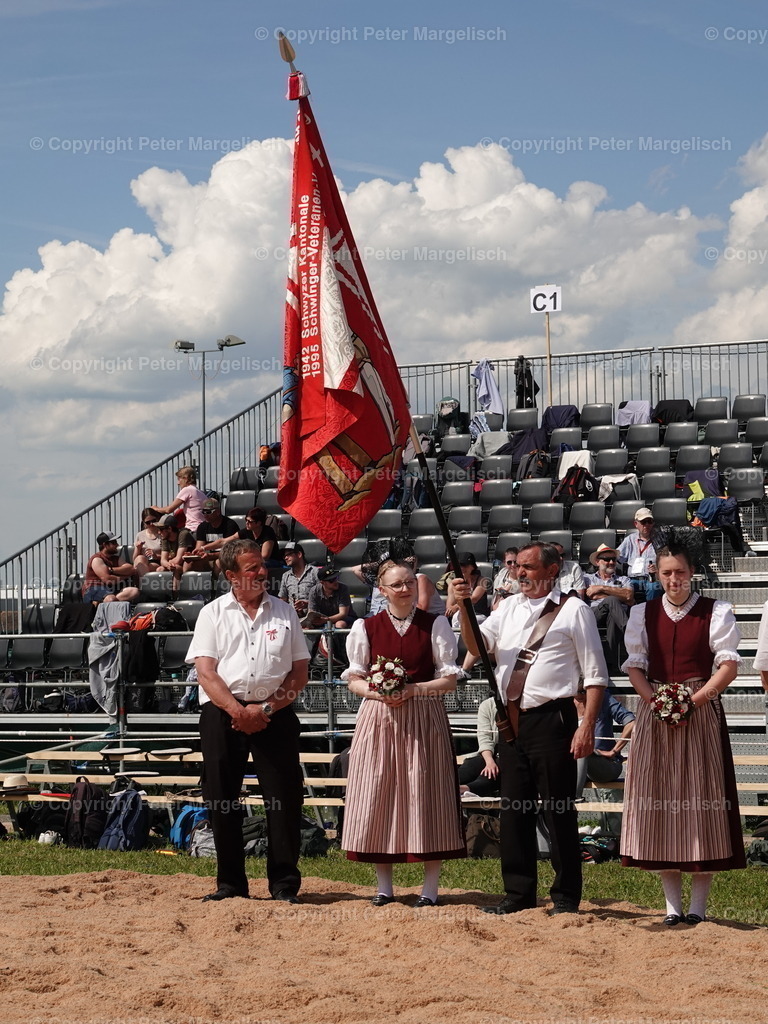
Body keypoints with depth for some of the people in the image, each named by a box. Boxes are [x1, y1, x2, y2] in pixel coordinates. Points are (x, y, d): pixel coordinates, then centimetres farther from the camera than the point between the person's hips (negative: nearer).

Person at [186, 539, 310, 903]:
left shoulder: (284, 613, 12)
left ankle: (284, 885, 2)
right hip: (223, 713, 0)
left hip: (274, 712, 1)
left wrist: (266, 709, -7)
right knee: (222, 798, 1)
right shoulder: (213, 614, 8)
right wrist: (237, 711, -14)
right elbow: (205, 671, -1)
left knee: (284, 797, -4)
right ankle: (230, 883, 11)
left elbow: (299, 672, 7)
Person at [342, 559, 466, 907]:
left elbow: (450, 679, 2)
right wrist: (378, 692, -11)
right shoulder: (366, 627, 6)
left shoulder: (435, 625, 3)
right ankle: (384, 886, 12)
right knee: (379, 798, 1)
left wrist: (414, 689, -13)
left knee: (425, 797, -2)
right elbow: (354, 679, 9)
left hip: (424, 718, -1)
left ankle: (430, 888, 5)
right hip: (379, 718, 1)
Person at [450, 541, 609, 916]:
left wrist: (587, 726, -13)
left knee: (558, 811, -1)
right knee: (514, 810, 10)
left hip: (552, 720, -6)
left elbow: (595, 674, -4)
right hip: (511, 720, 6)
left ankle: (566, 897, 6)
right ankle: (519, 893, 19)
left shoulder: (573, 610, -1)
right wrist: (464, 608, -10)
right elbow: (478, 646, 6)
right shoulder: (508, 607, 16)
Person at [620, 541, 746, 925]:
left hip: (701, 711, -2)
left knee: (701, 799, -4)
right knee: (660, 799, 0)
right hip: (655, 714, 3)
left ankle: (698, 905, 1)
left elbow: (728, 664, -4)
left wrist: (696, 699, -16)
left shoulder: (715, 612, 1)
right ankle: (673, 904, 6)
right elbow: (635, 665, 8)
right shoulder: (642, 614, 10)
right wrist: (654, 700, -10)